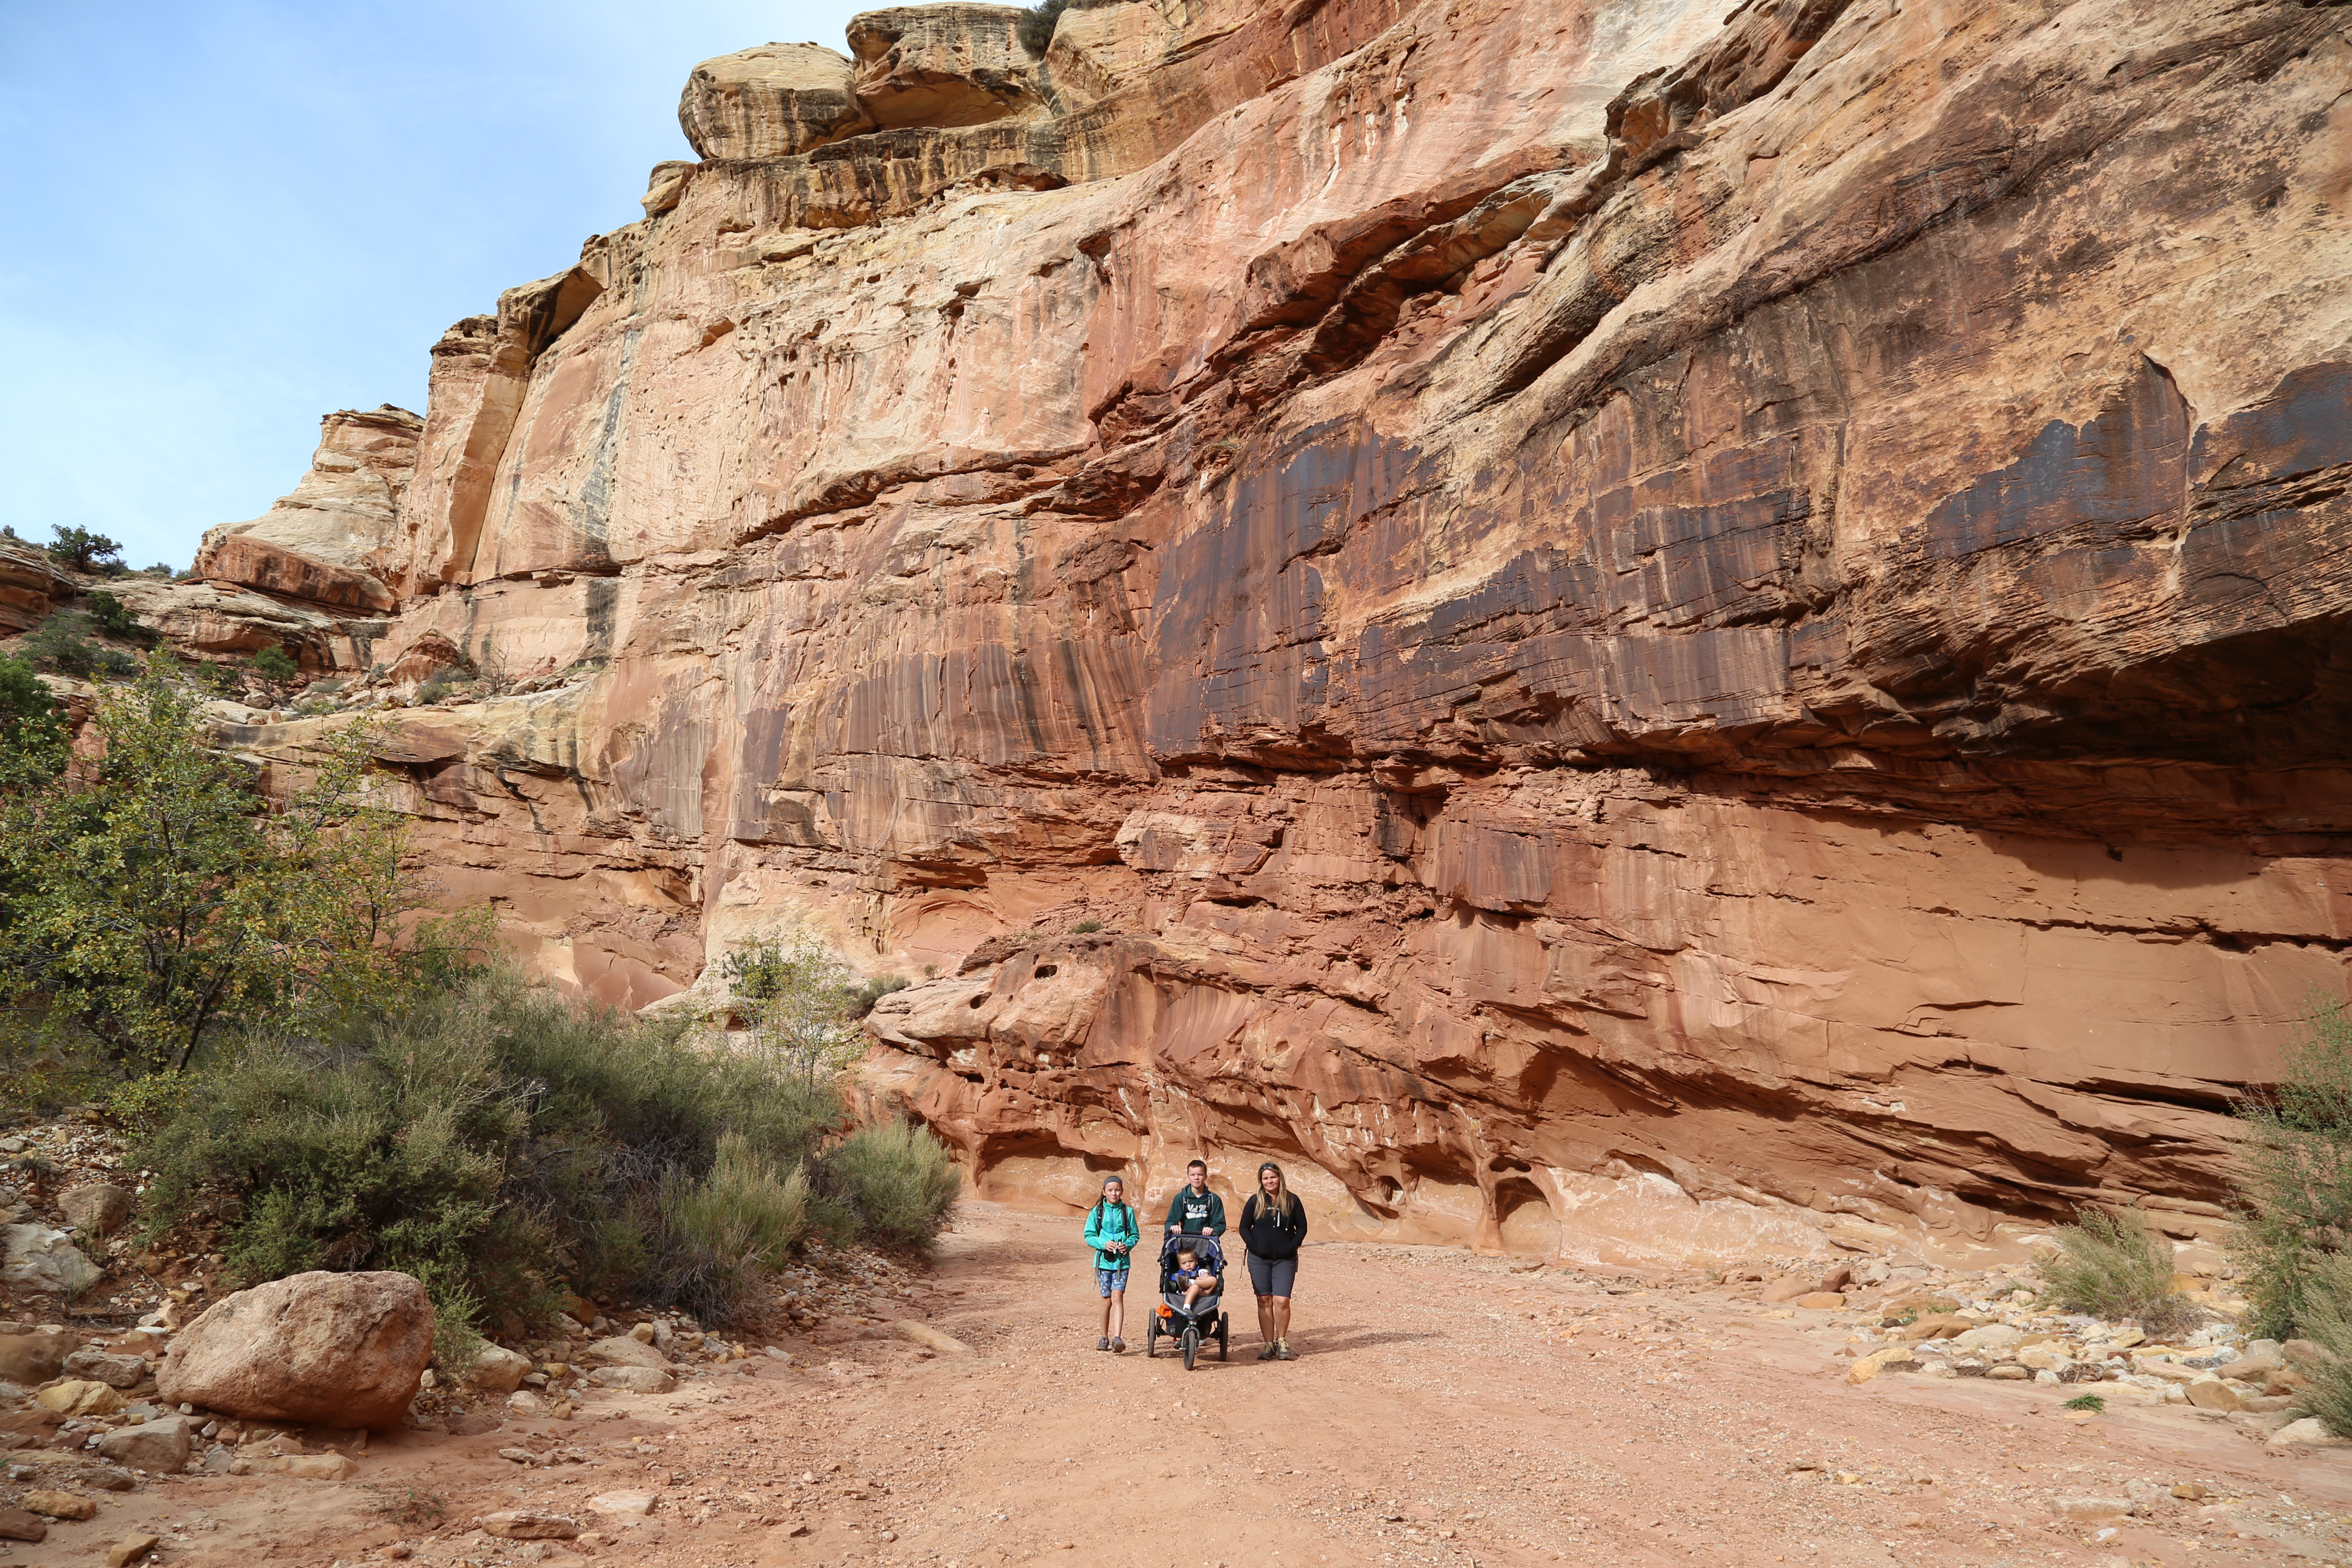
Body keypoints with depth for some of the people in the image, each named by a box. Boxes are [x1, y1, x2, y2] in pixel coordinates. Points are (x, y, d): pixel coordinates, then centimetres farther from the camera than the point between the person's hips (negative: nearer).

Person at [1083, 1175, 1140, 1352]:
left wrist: (1128, 1245, -13)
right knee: (1107, 1300, 8)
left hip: (1122, 1261, -1)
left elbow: (1135, 1235, 7)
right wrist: (1103, 1244, -16)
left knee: (1117, 1296, -14)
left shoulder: (1127, 1211, 3)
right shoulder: (1097, 1211, 1)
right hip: (1103, 1261, 1)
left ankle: (1117, 1338, -20)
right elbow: (1089, 1236, 1)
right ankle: (1104, 1338, 23)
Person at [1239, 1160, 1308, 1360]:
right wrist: (1254, 1246, -8)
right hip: (1259, 1259, 1)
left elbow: (1302, 1228, 6)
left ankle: (1282, 1342, 8)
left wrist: (1291, 1247, -6)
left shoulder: (1292, 1200, 2)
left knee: (1282, 1301, -11)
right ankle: (1269, 1345, 11)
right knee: (1265, 1301, 2)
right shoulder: (1255, 1201, 3)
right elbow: (1244, 1228, 6)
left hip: (1285, 1260, -1)